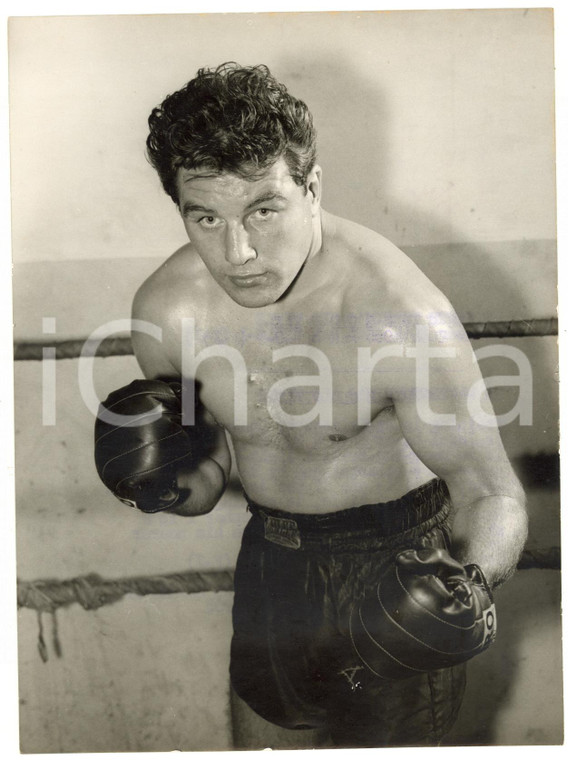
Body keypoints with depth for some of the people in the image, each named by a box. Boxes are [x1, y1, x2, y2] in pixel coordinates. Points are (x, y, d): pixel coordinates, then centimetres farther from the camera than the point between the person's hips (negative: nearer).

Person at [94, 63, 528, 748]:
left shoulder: (401, 316, -30)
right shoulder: (166, 309, -15)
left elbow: (492, 496, -23)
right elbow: (209, 459, 0)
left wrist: (469, 578, -43)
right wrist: (174, 485, -22)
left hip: (395, 561, -4)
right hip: (271, 557, 5)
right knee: (264, 737, 25)